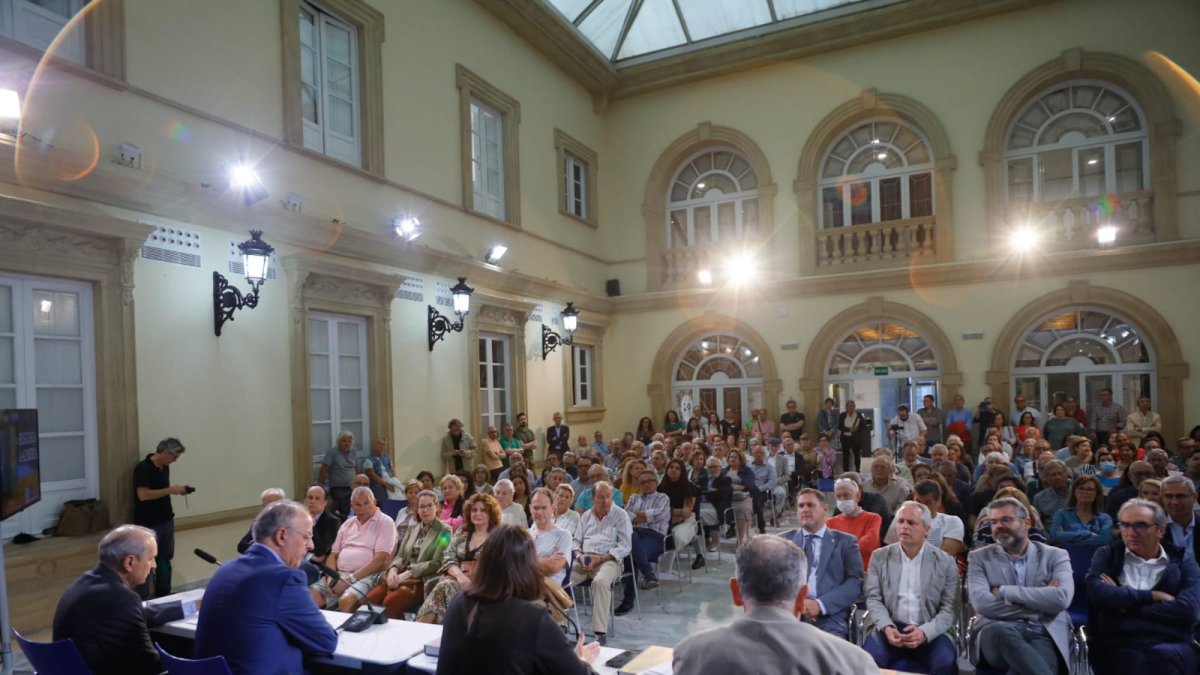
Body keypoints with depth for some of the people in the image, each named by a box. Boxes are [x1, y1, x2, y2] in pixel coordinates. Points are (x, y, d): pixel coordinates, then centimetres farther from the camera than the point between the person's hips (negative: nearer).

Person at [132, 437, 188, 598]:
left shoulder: (165, 467, 7)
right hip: (148, 524, -8)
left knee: (165, 558, 15)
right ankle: (142, 600, 8)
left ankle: (164, 595, 27)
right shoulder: (143, 468, -18)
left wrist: (176, 490, 5)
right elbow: (143, 495, -26)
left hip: (166, 520, 8)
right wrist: (171, 490, -25)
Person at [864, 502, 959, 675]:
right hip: (891, 629, 0)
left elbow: (950, 607, -1)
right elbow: (874, 598, 3)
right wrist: (886, 627, -16)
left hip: (929, 632, 0)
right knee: (869, 658, -28)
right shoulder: (879, 557, 6)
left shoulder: (945, 562, 3)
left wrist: (925, 632, -17)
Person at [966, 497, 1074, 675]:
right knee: (999, 630, -38)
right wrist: (1041, 598, -5)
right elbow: (982, 603, -6)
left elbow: (1061, 599, -7)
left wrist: (1004, 591, -5)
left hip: (1045, 637, -2)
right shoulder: (980, 557, 12)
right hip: (999, 636, 2)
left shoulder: (1055, 556, 14)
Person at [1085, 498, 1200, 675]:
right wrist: (1154, 596, -4)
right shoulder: (1107, 555, 12)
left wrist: (1124, 604, -4)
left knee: (1163, 658, -34)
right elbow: (1098, 594, -6)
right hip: (1119, 645, -1)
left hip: (1172, 644, 1)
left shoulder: (1183, 562, 13)